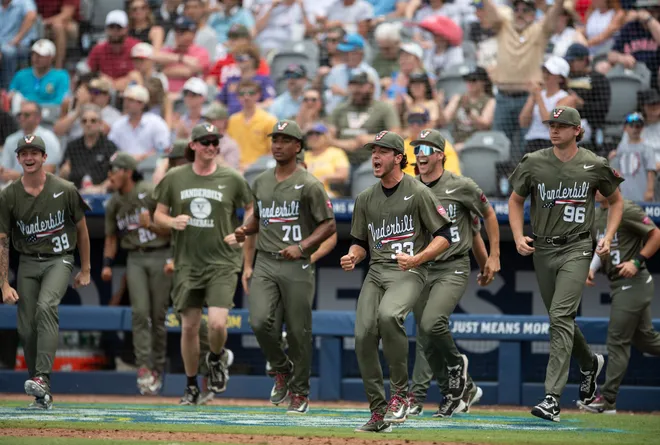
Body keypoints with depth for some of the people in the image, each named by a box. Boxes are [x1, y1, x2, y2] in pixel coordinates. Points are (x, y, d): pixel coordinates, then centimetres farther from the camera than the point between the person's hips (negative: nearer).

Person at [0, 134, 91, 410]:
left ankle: (43, 380, -39)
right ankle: (42, 396, 13)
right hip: (27, 264, 3)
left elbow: (81, 229, 6)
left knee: (46, 306, -29)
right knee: (27, 329, 0)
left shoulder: (65, 190, -6)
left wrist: (85, 270, 8)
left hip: (59, 260, -3)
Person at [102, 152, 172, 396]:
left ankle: (158, 369, 12)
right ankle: (144, 368, -14)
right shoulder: (113, 204, 7)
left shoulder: (152, 194, -9)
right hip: (135, 259, 3)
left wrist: (151, 225, -25)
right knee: (140, 312, -11)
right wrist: (107, 264, 6)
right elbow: (111, 236, 17)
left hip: (159, 256, -3)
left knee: (158, 315, 1)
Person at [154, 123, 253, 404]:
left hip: (222, 263, -2)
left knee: (217, 323, -15)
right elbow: (158, 215, 10)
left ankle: (217, 359, 19)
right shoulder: (174, 178, 3)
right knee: (189, 326, 5)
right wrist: (172, 221, -12)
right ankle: (191, 386, 22)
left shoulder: (232, 179, -1)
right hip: (187, 263, 2)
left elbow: (252, 209, 11)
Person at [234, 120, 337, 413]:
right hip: (265, 264, 4)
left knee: (298, 332, 0)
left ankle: (300, 392, 14)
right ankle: (281, 370, 11)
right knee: (260, 321, -15)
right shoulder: (260, 182, 12)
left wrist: (301, 246, -17)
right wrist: (245, 230, 5)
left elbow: (329, 225, -5)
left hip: (297, 267, -4)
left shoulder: (309, 185, -5)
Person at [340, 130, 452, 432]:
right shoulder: (366, 198, 16)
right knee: (363, 335, -11)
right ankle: (379, 413, 0)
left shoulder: (418, 192, -3)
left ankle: (400, 392, -19)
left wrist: (417, 259, -19)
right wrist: (352, 258, 0)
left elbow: (444, 237, -4)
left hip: (408, 273, -6)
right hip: (375, 272, 6)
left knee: (388, 315, -34)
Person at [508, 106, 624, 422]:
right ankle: (589, 364, 46)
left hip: (576, 249, -4)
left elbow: (616, 201, 12)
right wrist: (518, 237, -2)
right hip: (542, 250, 4)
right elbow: (515, 200, 13)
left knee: (561, 317, -17)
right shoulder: (534, 163, 1)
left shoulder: (594, 166, -3)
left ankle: (553, 398, -22)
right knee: (561, 319, 15)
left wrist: (608, 237, -1)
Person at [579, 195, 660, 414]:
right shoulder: (596, 214, 12)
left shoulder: (626, 210, -16)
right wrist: (592, 267, 6)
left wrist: (637, 261, -20)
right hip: (618, 285, 9)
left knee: (617, 340, -7)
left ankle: (607, 400, -5)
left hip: (633, 284, -9)